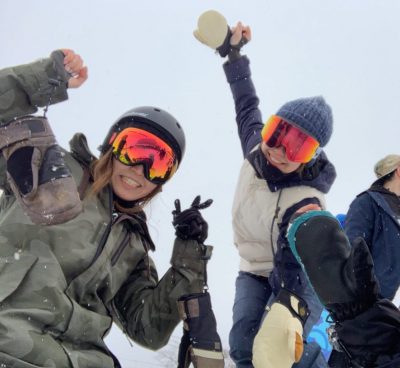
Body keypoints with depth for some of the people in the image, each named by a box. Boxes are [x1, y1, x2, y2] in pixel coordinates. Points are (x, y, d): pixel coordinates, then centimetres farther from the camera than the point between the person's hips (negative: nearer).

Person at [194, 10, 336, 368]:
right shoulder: (256, 149, -12)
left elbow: (293, 269, -43)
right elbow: (247, 107, 11)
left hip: (297, 277, -6)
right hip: (254, 273, 6)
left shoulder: (305, 205, -31)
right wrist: (233, 53, 18)